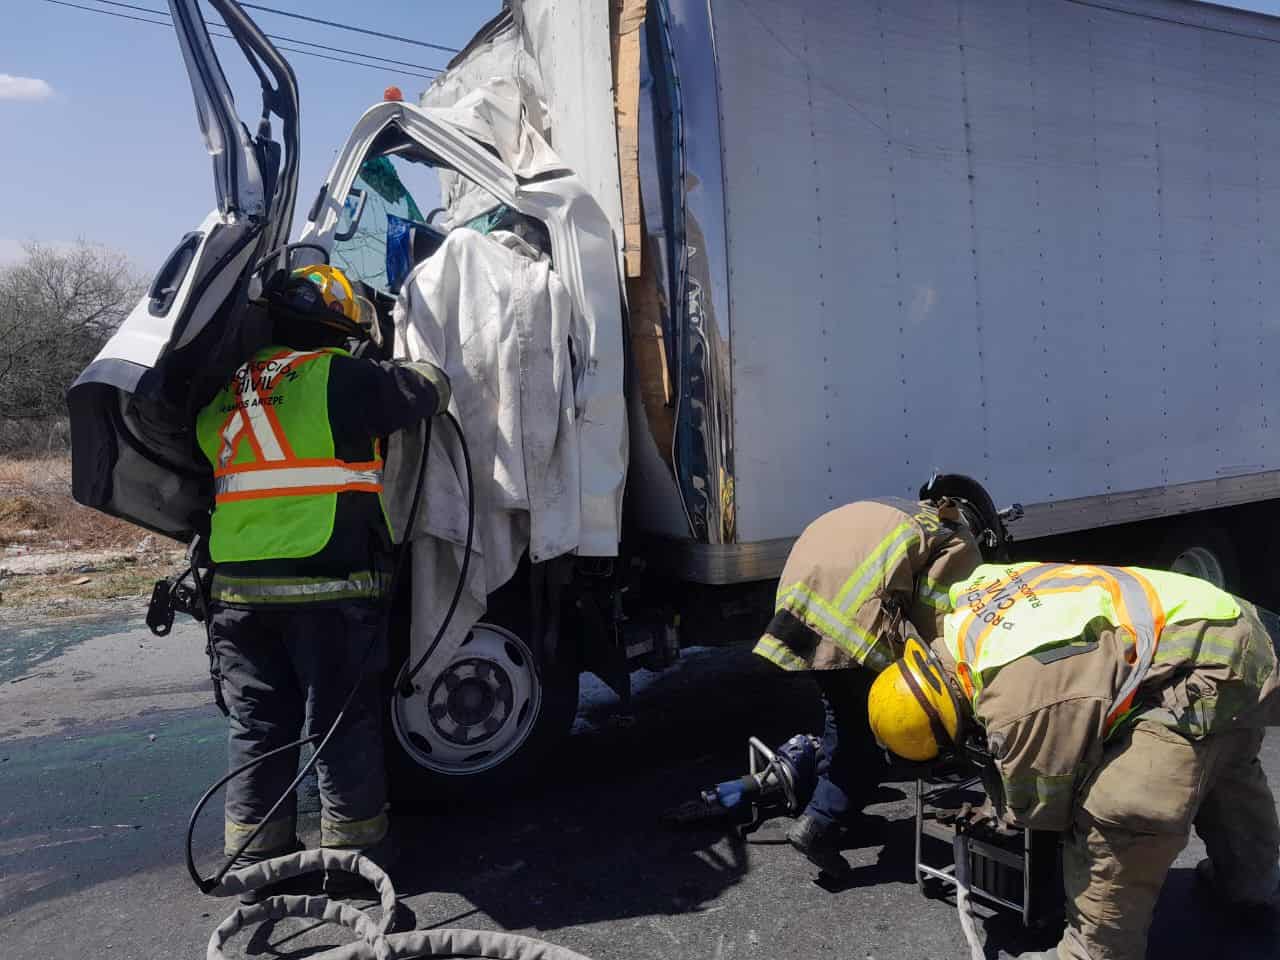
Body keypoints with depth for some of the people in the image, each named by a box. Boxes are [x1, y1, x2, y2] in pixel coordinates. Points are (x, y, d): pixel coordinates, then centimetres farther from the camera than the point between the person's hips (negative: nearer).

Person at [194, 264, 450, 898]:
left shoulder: (224, 398, 14)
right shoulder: (343, 379, -7)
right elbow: (432, 390, 0)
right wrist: (404, 368, 22)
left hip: (238, 588, 6)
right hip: (330, 589, -5)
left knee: (256, 724, 15)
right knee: (345, 721, 7)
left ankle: (254, 854, 24)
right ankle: (351, 854, 15)